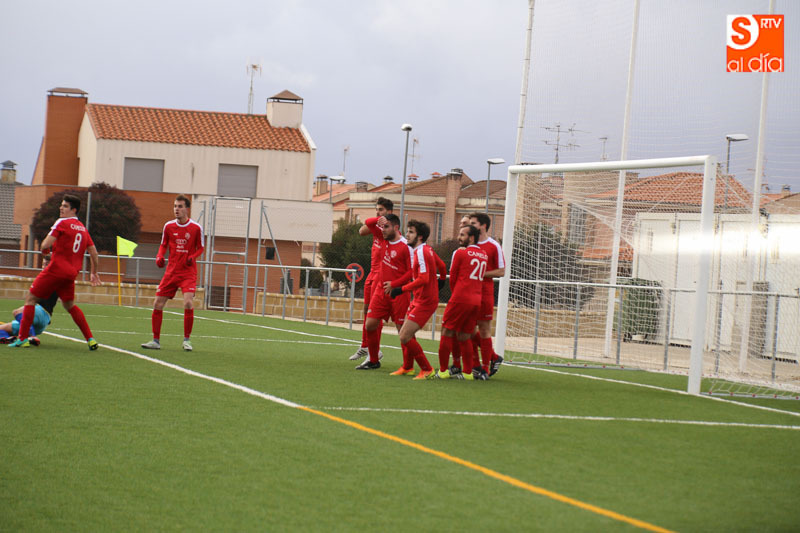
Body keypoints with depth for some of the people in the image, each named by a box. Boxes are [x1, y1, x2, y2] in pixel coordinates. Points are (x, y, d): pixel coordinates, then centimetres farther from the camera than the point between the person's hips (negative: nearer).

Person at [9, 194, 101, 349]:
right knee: (69, 305, 22)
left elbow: (45, 245, -15)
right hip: (72, 273, 7)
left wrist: (45, 255, 7)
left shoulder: (62, 223, -8)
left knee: (30, 298, 2)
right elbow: (93, 252, 18)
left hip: (56, 269, -7)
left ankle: (23, 338, -3)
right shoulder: (83, 228, 14)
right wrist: (93, 273, 26)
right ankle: (90, 339, 14)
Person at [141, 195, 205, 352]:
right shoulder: (168, 226, 3)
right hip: (171, 272, 3)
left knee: (188, 303, -21)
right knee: (158, 304, -1)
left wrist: (193, 257, -14)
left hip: (188, 272, -3)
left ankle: (186, 340, -5)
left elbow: (200, 248, 6)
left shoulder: (196, 228, -4)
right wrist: (159, 256, -4)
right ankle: (156, 341, 11)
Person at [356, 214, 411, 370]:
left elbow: (412, 271, -15)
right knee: (370, 325, 5)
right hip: (381, 289, 7)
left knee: (402, 329, -4)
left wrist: (395, 284, -20)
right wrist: (378, 220, -5)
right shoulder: (385, 239, 6)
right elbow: (368, 223, 15)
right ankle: (373, 361, 19)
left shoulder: (405, 246, -14)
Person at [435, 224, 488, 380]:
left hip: (461, 297, -6)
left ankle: (443, 371, 0)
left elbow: (452, 278, 4)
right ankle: (468, 372, 10)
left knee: (447, 333, 1)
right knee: (464, 336, 12)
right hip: (477, 299, 6)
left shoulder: (460, 253, -4)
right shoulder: (484, 255, 14)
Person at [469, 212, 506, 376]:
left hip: (484, 293, -6)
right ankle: (494, 357, 20)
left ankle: (485, 368, 7)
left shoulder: (494, 246, -5)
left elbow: (501, 271, -5)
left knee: (484, 329, -1)